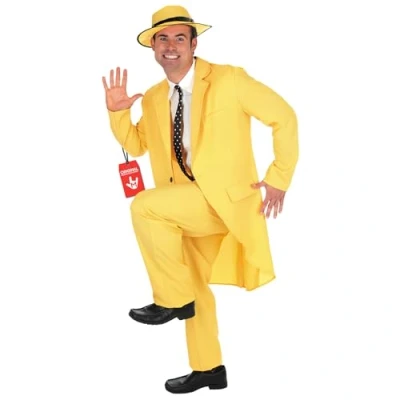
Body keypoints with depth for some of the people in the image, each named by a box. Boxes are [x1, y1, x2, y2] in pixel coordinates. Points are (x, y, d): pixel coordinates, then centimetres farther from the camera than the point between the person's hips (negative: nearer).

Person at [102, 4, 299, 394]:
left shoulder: (229, 80, -10)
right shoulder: (153, 99, 8)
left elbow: (284, 117, -7)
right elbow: (135, 145, 20)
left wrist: (279, 178, -10)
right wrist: (117, 111, 1)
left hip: (225, 197, -7)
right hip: (188, 204, 8)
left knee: (145, 206, -27)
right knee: (195, 285, 16)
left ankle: (173, 299, -12)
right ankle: (208, 369, 34)